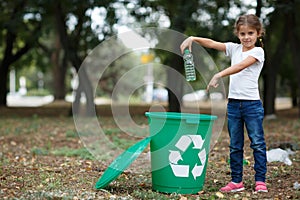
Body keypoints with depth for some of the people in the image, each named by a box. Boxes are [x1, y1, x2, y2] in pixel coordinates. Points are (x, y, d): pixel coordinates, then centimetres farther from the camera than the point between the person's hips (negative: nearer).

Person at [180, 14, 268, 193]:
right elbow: (212, 44, 0)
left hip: (252, 104, -5)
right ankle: (237, 181, 17)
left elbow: (240, 66, -21)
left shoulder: (258, 52, -5)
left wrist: (219, 75, -32)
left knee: (258, 143, 1)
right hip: (233, 103, 5)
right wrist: (193, 38, -16)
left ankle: (260, 181, 8)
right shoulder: (235, 48, 11)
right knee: (235, 145, 9)